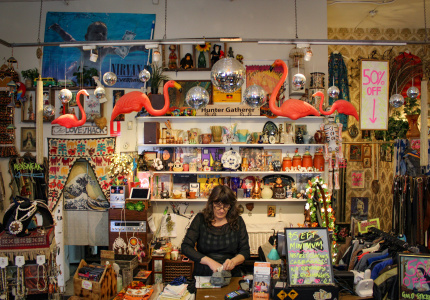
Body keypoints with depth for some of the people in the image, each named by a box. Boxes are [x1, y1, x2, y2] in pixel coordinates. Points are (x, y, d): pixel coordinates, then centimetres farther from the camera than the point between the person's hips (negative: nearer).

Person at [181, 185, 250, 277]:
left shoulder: (238, 221, 6)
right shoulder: (200, 219, 3)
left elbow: (245, 251, 6)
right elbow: (185, 247, -3)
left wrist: (233, 261, -17)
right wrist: (209, 261, -16)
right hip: (203, 275, 0)